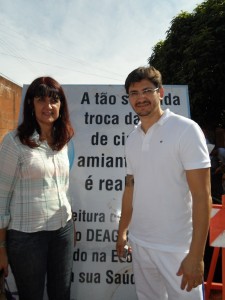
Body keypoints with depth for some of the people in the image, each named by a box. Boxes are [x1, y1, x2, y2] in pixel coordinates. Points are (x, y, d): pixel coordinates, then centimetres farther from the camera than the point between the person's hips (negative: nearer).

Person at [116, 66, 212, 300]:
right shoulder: (132, 139, 5)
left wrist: (196, 255, -16)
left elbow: (202, 195, -15)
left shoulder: (186, 130, -12)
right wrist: (122, 231, 16)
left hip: (176, 247, -5)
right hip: (139, 242, 5)